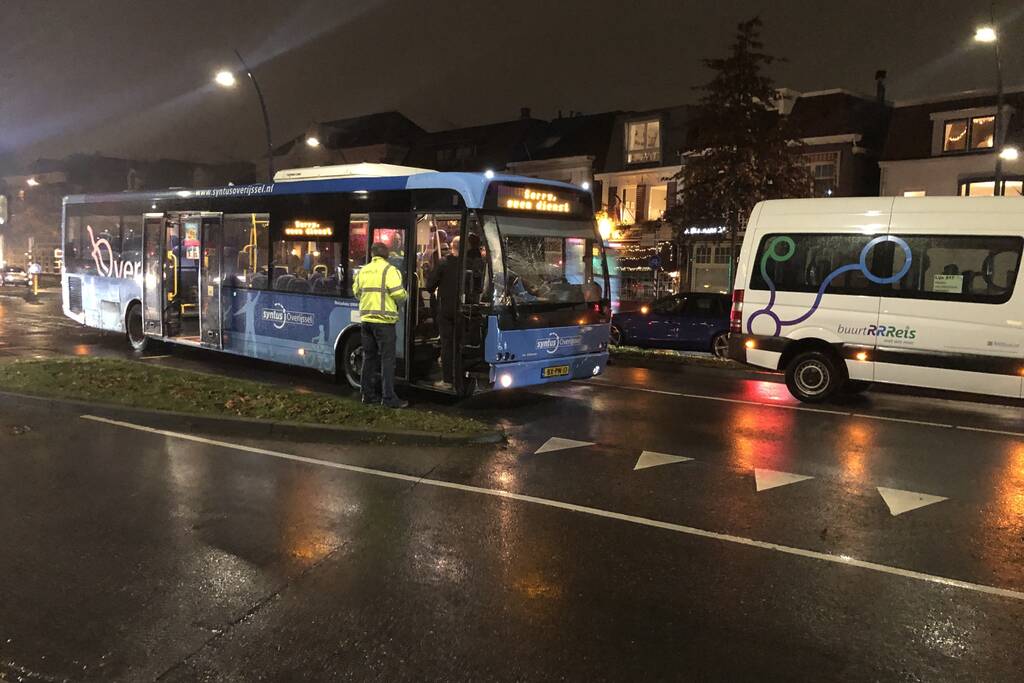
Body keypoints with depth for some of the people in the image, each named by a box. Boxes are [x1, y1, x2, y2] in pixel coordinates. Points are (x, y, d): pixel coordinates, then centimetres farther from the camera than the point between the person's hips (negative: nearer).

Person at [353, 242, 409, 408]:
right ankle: (388, 397, -4)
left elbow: (356, 290, 13)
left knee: (369, 357, 14)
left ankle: (368, 394, 19)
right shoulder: (389, 270, -9)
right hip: (383, 320, -6)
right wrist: (405, 297, 4)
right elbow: (398, 293, -17)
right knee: (387, 358, -3)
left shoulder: (363, 270, 10)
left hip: (366, 318, 6)